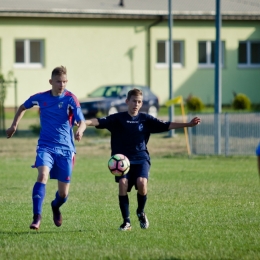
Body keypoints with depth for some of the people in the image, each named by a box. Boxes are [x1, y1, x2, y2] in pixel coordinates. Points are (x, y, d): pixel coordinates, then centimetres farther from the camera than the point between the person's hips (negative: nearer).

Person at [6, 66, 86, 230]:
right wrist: (14, 125, 13)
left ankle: (56, 206, 41)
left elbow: (82, 122, -19)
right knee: (43, 175, -29)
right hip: (46, 146, 1)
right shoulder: (40, 98, 0)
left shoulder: (70, 99, -9)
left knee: (64, 193, 4)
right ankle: (37, 216, -29)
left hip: (65, 149, -1)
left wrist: (80, 130, -41)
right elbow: (23, 107, 21)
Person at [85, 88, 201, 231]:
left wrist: (188, 124, -5)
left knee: (141, 183, -24)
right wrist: (85, 122, -30)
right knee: (123, 183, -24)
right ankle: (126, 221, -11)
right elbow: (100, 122, -11)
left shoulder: (145, 119, 8)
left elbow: (166, 125, 4)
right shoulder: (118, 118, 3)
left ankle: (141, 212, 6)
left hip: (141, 158, 1)